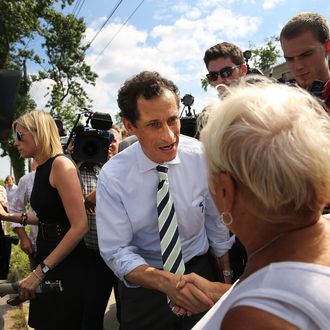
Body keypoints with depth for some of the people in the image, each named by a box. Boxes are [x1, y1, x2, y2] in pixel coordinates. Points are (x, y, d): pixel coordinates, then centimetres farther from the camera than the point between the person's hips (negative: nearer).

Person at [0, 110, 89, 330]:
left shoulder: (60, 164, -19)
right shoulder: (41, 169, 7)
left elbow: (80, 226, -25)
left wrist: (40, 271, -23)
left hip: (66, 264, -8)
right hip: (47, 252, 9)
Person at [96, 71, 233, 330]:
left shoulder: (200, 156, -17)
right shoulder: (112, 177, -20)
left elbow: (215, 219, -5)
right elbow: (117, 252, -18)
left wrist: (226, 274, 4)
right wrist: (165, 281, -34)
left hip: (200, 270, 2)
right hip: (144, 288, -1)